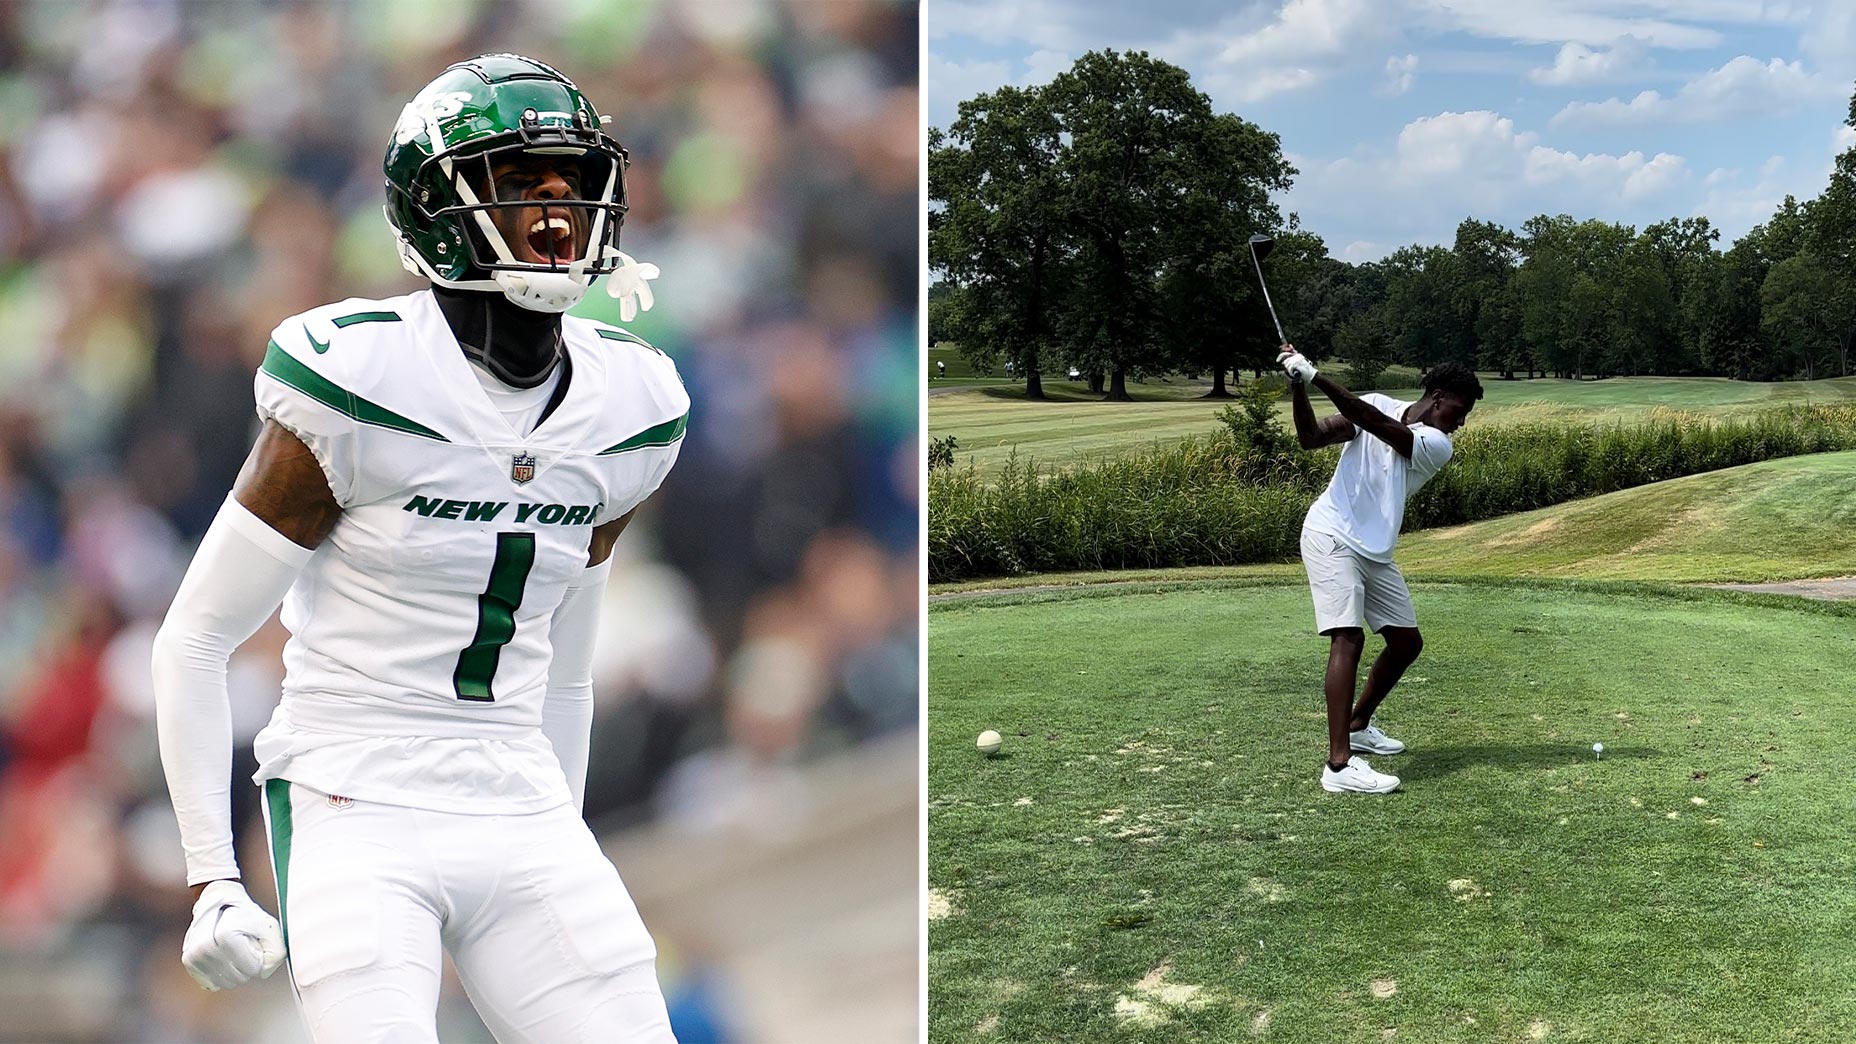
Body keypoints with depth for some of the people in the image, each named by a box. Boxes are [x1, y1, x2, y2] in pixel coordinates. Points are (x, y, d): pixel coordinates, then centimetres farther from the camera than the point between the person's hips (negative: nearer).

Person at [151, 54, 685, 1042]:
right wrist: (212, 880, -7)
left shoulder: (628, 410, 5)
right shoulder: (364, 383, -12)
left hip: (521, 813, 5)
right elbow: (192, 642, -5)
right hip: (356, 811, -5)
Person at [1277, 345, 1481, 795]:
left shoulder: (1437, 446, -2)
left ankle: (1357, 726, 33)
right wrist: (1298, 387, -25)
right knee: (1348, 638, -18)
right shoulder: (1377, 404, -2)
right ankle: (1339, 763, -25)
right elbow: (1312, 438, -9)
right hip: (1332, 537, -5)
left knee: (1407, 640, 10)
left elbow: (1380, 426, -19)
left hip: (1375, 551, 5)